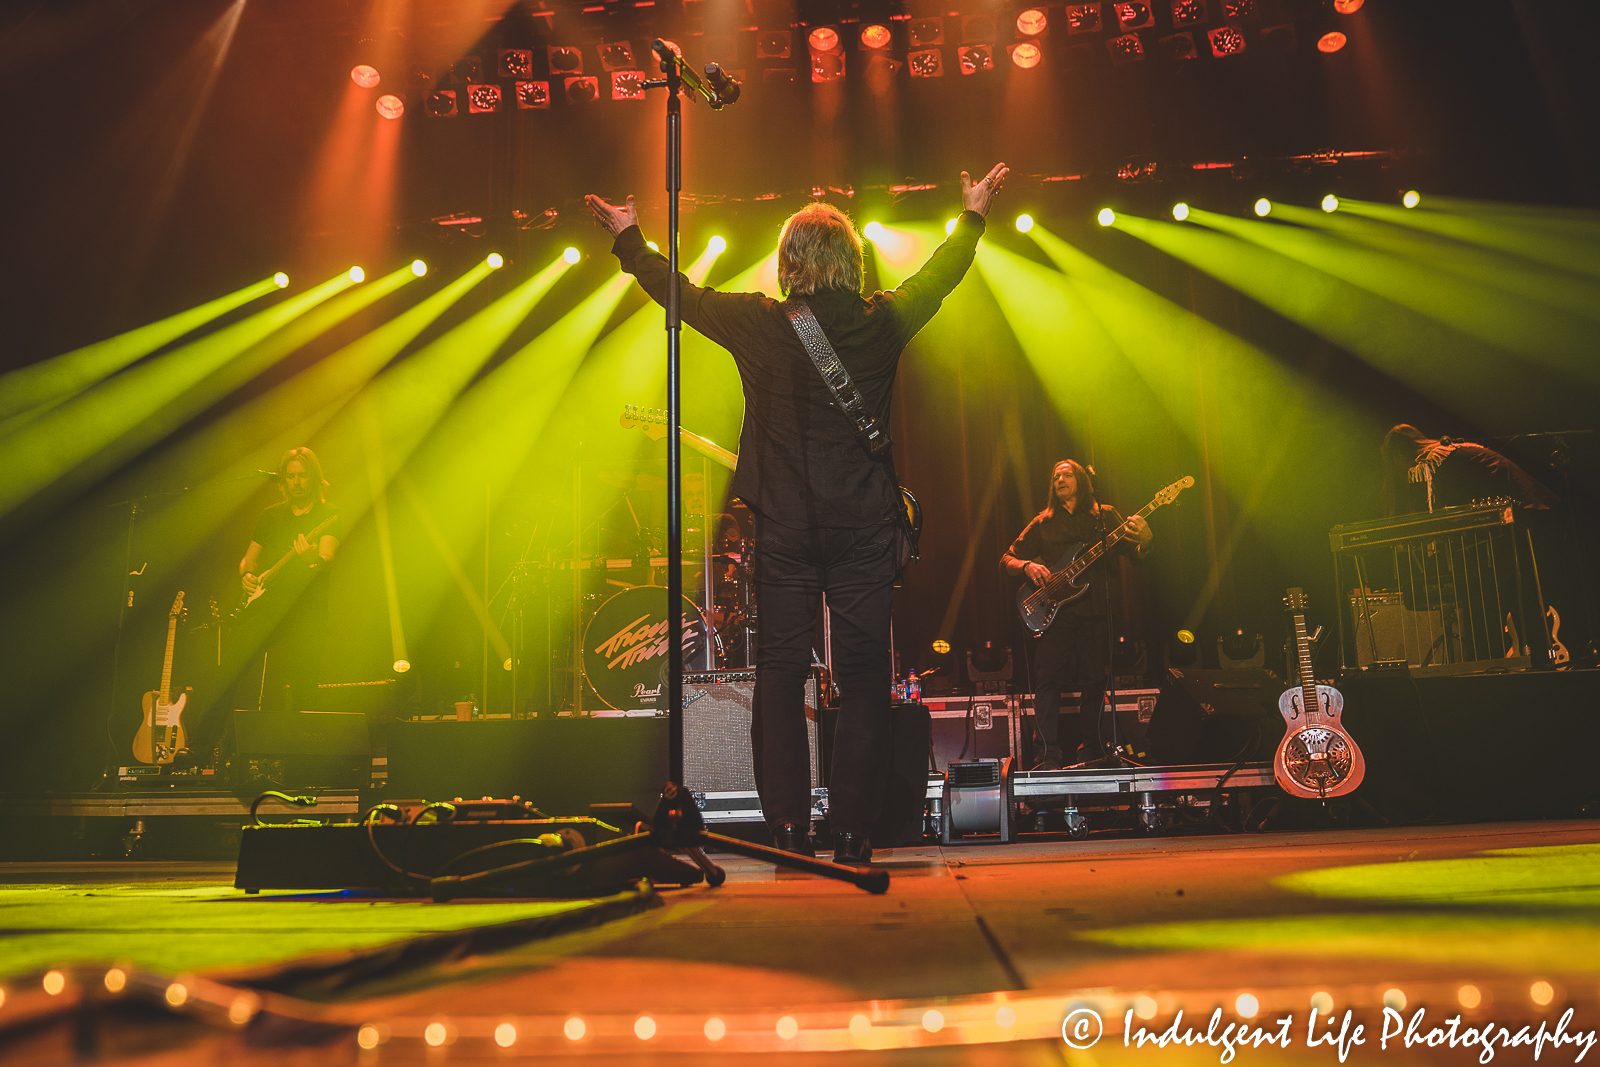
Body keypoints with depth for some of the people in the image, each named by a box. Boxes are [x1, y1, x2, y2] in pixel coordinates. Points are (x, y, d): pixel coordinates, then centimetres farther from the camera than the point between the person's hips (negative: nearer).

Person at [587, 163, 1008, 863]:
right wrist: (974, 215, 38)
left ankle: (788, 827, 9)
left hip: (785, 528, 0)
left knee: (780, 672, 7)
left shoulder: (759, 324, -2)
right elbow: (942, 272, 20)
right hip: (866, 524, 1)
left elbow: (680, 292, 12)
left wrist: (629, 237, 29)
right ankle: (853, 833, 7)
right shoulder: (883, 323, 2)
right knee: (863, 676, 5)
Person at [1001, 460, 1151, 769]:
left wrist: (1144, 538, -18)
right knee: (1048, 679, -12)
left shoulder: (1104, 516, 13)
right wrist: (1026, 566, -6)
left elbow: (1136, 552, 4)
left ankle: (1088, 751, 17)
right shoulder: (1043, 523, 15)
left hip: (1094, 609, 0)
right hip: (1055, 608, 0)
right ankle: (1049, 756, -13)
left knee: (1095, 681, 1)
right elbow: (1007, 559, 15)